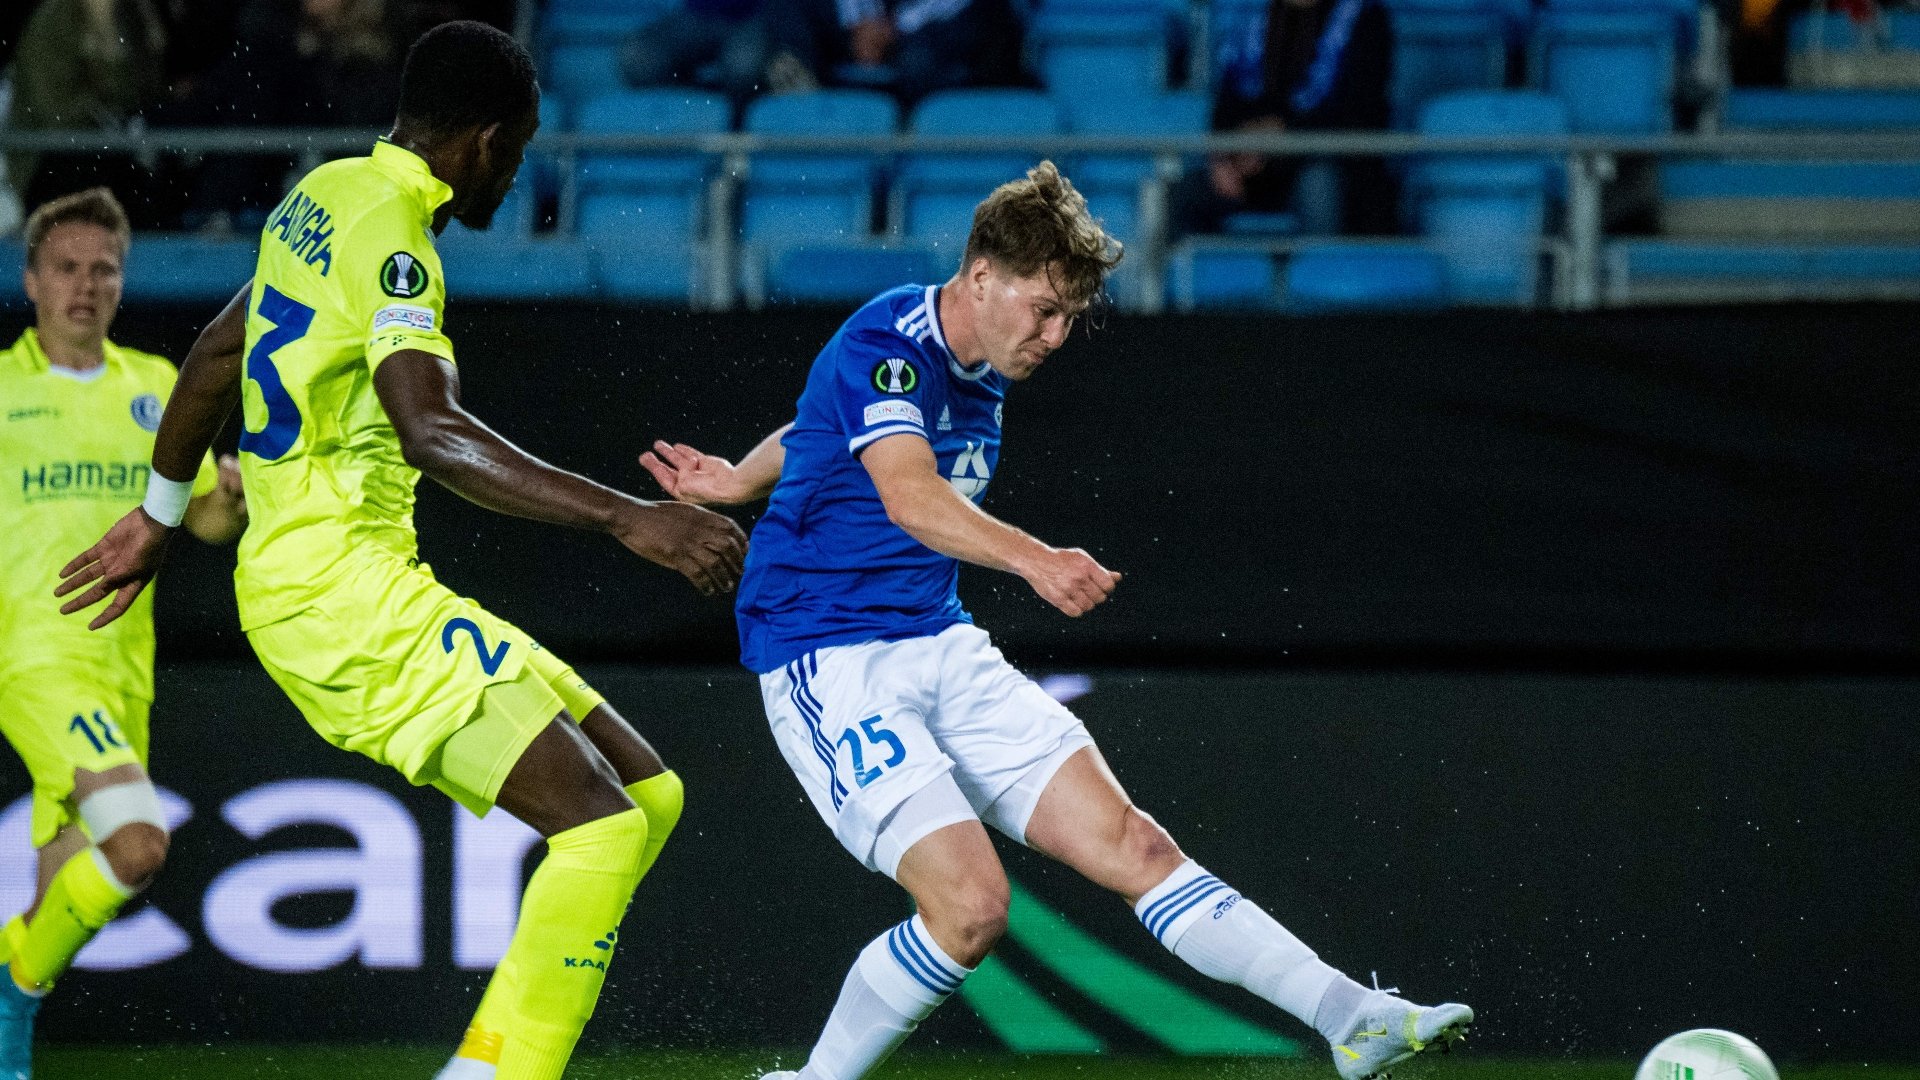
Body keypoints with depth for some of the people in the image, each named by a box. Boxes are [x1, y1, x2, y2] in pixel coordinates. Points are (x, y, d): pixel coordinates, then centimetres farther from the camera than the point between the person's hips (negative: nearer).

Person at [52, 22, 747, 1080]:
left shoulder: (323, 195, 16)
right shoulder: (387, 231, -15)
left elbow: (216, 353, 29)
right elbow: (429, 432, -30)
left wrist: (158, 516, 43)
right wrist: (624, 517, -36)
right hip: (338, 589, -10)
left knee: (646, 794, 6)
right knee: (598, 823, -19)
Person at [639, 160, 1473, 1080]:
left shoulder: (984, 370, 12)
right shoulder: (885, 343, -17)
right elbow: (908, 496, -36)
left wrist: (739, 481, 46)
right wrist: (1035, 560, -52)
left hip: (943, 649, 8)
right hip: (830, 660, -8)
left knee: (1129, 845, -4)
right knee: (968, 905, -22)